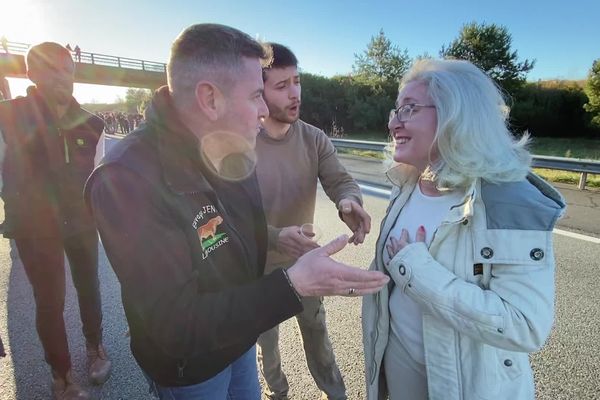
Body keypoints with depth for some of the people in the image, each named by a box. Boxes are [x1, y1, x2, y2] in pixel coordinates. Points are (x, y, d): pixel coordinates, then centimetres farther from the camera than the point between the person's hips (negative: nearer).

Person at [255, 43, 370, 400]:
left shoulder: (314, 138, -11)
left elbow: (340, 179, -16)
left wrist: (349, 201, -41)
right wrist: (276, 237, -42)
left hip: (305, 258, 3)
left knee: (317, 329, 24)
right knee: (266, 338, 22)